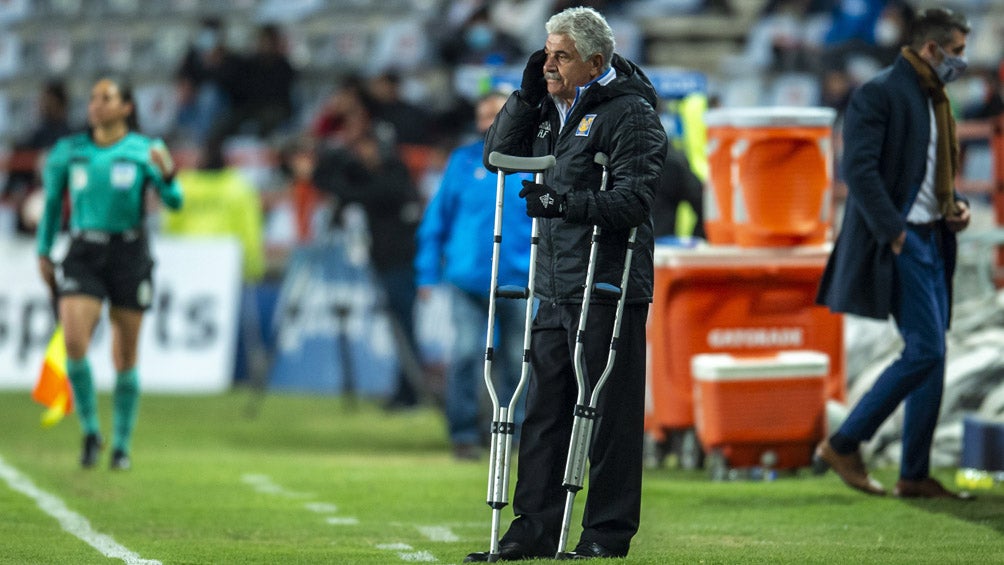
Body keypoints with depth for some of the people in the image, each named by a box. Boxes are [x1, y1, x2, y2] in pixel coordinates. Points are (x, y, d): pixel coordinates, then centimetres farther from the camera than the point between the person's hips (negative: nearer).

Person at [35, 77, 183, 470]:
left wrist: (167, 175, -31)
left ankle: (122, 445, 18)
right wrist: (43, 252, 13)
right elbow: (52, 201, 14)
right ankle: (90, 431, 1)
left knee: (125, 357, 4)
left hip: (129, 256, -1)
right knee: (75, 344, -17)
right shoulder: (70, 151, 3)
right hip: (83, 256, 1)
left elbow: (174, 202, -11)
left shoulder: (144, 150, -3)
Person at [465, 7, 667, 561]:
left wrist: (564, 202, -29)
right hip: (555, 287, 8)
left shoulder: (630, 114, -10)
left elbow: (632, 201, -17)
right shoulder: (552, 108, 15)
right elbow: (498, 154, 19)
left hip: (609, 290, -8)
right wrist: (527, 95, 7)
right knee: (543, 410, 8)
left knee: (610, 414, -3)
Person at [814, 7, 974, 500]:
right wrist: (893, 231, -21)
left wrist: (956, 204, 7)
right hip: (898, 242, -9)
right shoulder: (879, 94, -11)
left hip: (932, 240, 9)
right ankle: (843, 445, -5)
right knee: (926, 351, -14)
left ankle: (915, 475, 11)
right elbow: (859, 169, -19)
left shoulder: (933, 99, 18)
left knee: (932, 357, 6)